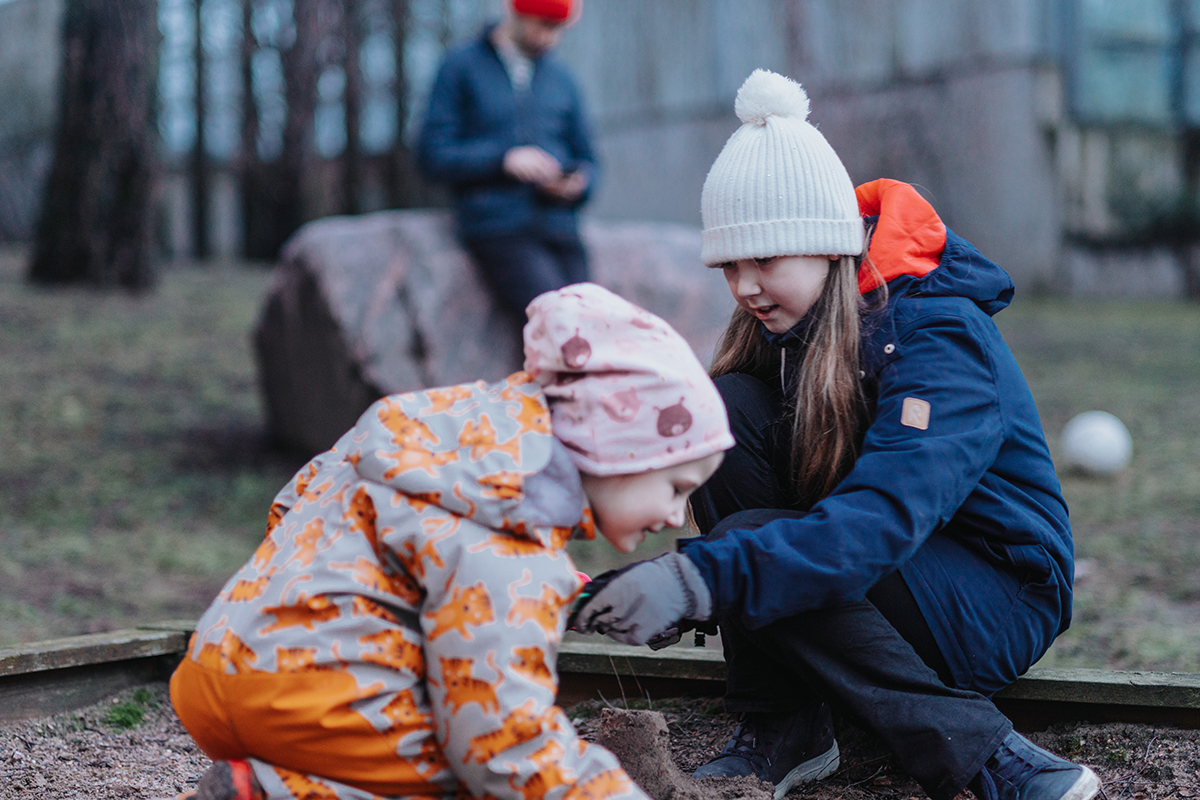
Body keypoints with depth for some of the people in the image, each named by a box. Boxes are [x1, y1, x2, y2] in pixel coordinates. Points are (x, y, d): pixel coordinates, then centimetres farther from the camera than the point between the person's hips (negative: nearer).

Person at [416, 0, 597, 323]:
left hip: (559, 227, 5)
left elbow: (586, 160, 24)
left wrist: (577, 185, -1)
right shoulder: (461, 67, 7)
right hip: (500, 231, -4)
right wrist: (504, 158, -12)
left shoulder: (560, 77, 21)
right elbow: (433, 156, 0)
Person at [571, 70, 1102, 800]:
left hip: (1002, 603, -7)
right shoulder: (792, 326, 0)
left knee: (752, 548, -29)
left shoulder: (939, 336, -23)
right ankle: (784, 733, -12)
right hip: (892, 571, 7)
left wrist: (698, 578, -47)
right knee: (729, 411, -16)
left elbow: (881, 519, -38)